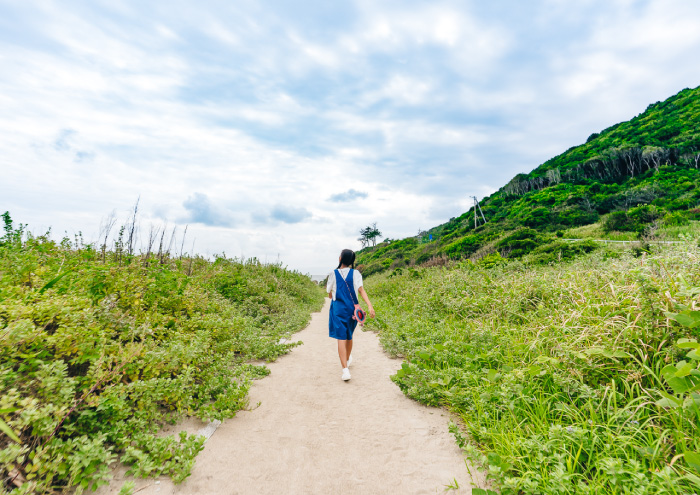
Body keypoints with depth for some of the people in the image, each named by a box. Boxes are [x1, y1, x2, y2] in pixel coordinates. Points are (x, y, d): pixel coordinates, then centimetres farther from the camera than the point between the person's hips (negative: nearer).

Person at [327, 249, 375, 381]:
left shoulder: (334, 274, -2)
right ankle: (347, 359, 42)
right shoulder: (355, 273, -1)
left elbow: (330, 294, 7)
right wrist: (370, 306, -19)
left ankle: (345, 370, -14)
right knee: (349, 336, 21)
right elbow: (361, 290, -13)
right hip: (352, 309, 3)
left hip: (338, 308, -2)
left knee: (341, 338, -4)